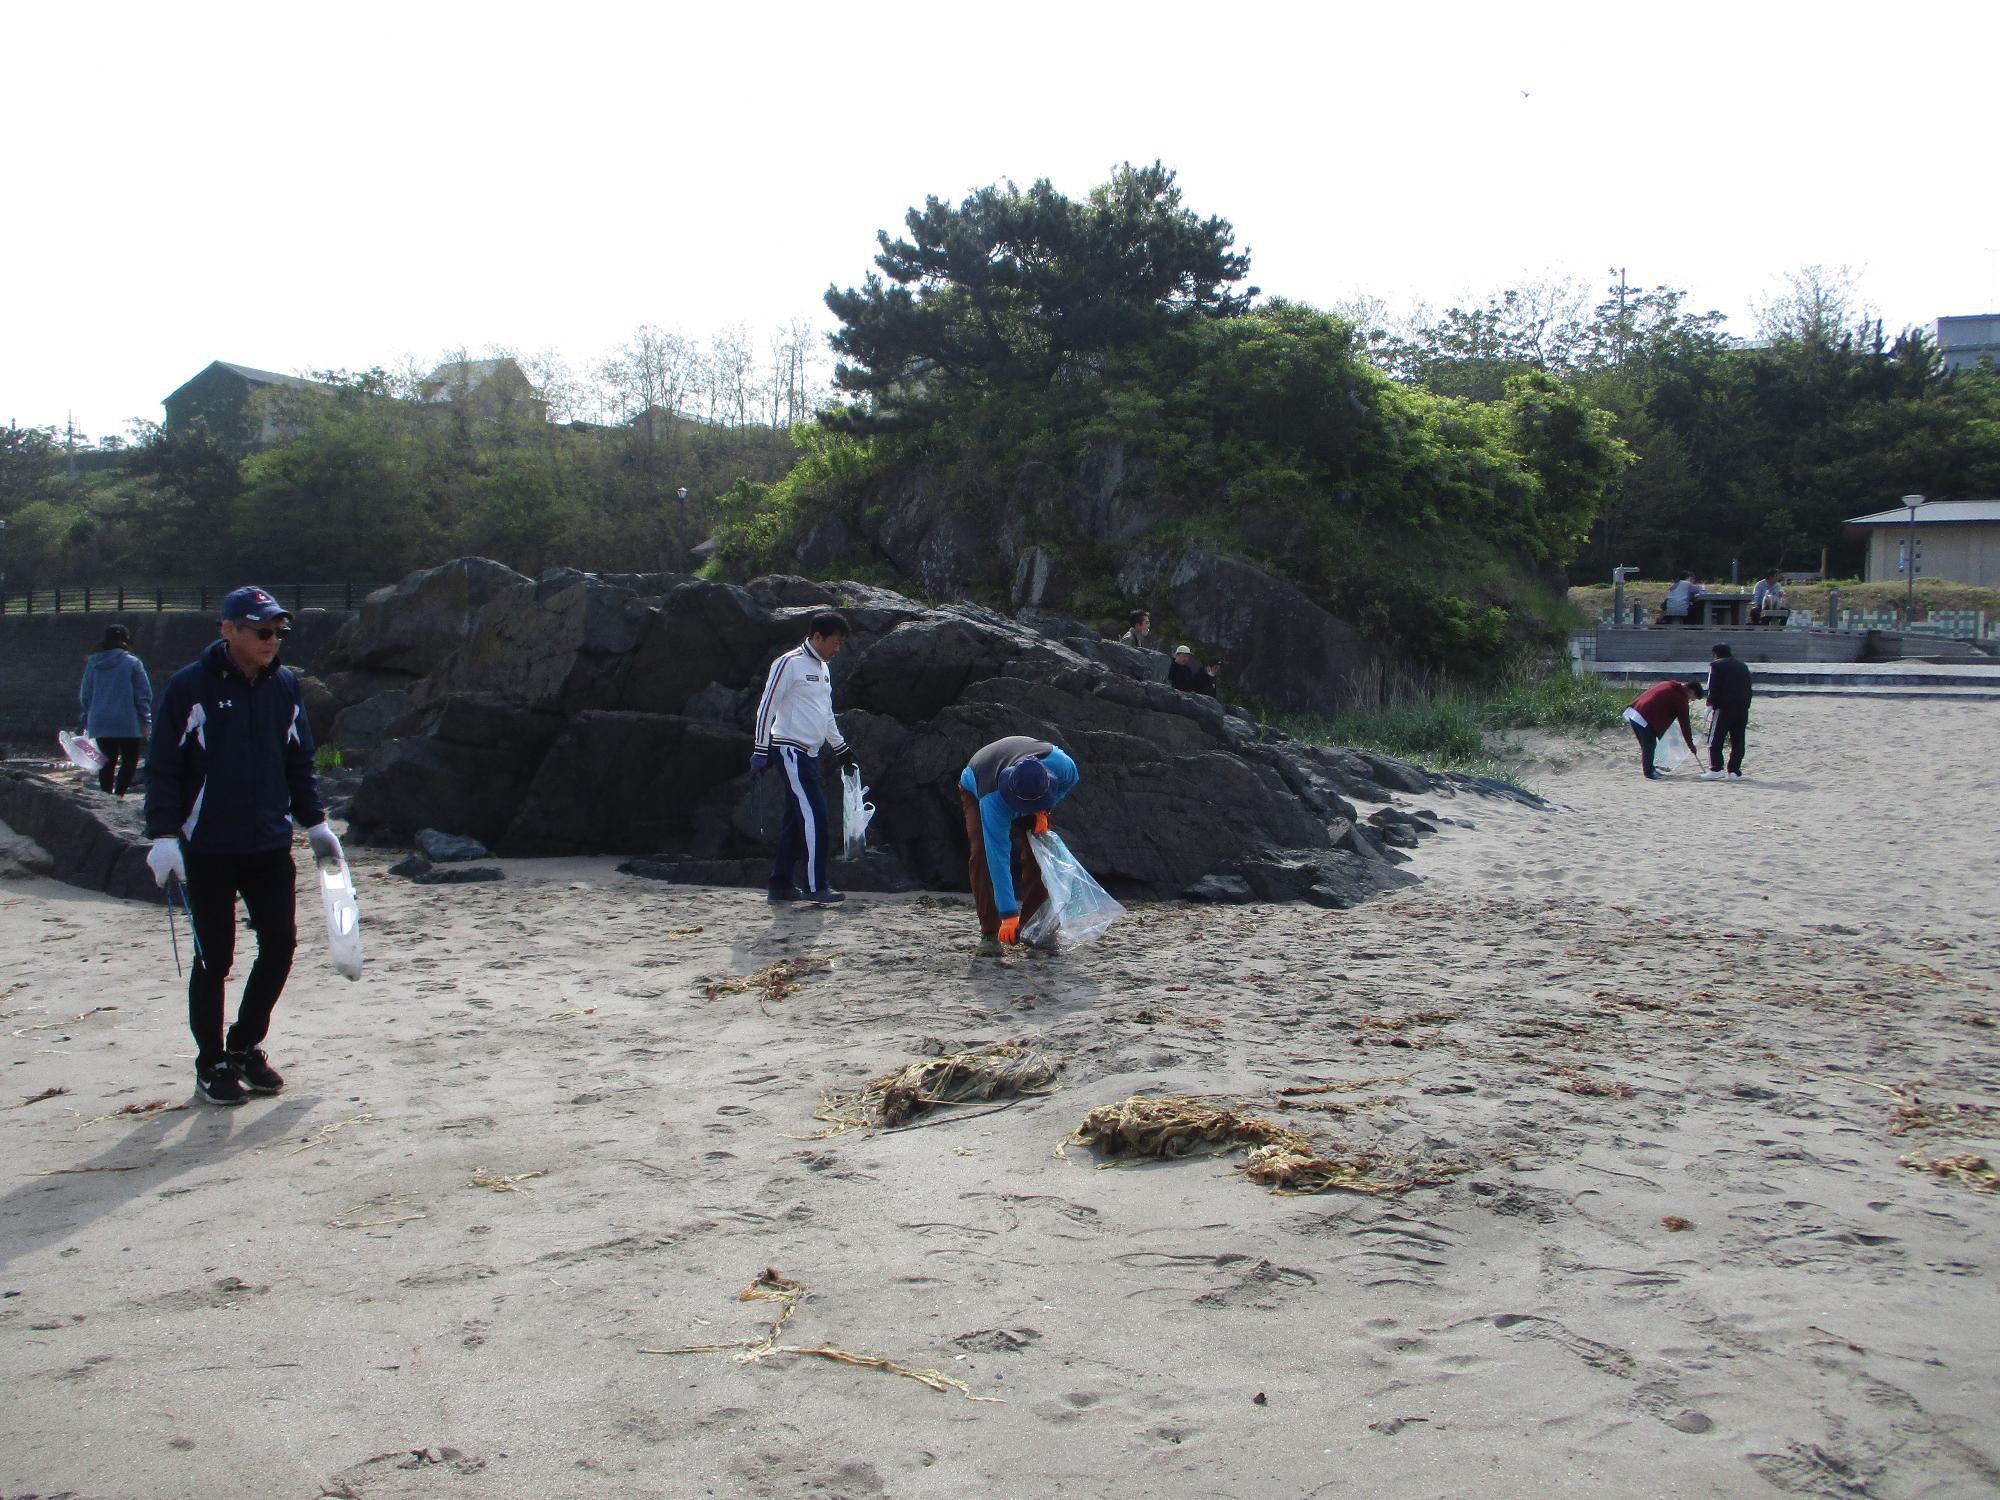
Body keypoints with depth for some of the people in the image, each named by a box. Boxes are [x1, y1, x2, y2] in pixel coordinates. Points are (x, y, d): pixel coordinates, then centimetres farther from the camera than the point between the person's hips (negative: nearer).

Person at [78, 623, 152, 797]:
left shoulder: (92, 664, 6)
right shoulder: (132, 663, -7)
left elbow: (85, 696, 11)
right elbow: (143, 696, -7)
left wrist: (87, 719, 20)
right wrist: (146, 722, -2)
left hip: (100, 724, 4)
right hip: (128, 724, -4)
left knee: (107, 762, 11)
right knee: (129, 760, 5)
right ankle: (118, 795, -9)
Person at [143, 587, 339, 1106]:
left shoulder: (286, 685, 7)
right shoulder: (190, 687, -8)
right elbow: (162, 767, -8)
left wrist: (315, 823, 15)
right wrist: (164, 835, -14)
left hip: (270, 845, 5)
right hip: (207, 849, -4)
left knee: (280, 945, 4)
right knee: (214, 958, 3)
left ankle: (245, 1045, 24)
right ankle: (212, 1064, 18)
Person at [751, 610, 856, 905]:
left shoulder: (824, 668, 16)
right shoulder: (789, 663, -11)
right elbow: (766, 707, -12)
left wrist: (840, 748, 27)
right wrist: (761, 750, -14)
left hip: (810, 753, 9)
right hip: (790, 749, -9)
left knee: (797, 820, 9)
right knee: (814, 816, -12)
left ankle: (780, 885, 14)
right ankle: (816, 886, -9)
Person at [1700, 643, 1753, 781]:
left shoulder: (1716, 665, -1)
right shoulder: (1743, 667, 19)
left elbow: (1713, 688, -10)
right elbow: (1749, 689, 18)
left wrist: (1710, 704, -6)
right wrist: (1746, 707, 19)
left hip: (1723, 707, -6)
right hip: (1742, 708, 6)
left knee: (1715, 740, -2)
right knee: (1737, 741, 7)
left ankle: (1715, 769, -11)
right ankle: (1735, 771, 5)